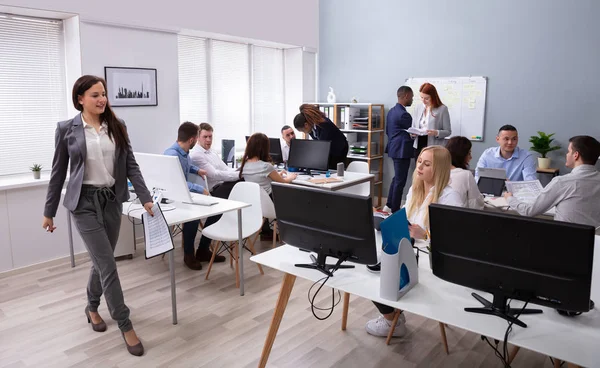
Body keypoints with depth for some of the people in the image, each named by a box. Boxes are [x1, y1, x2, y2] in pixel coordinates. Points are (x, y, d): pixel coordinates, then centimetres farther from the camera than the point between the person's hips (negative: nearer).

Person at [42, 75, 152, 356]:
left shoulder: (117, 126, 4)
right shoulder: (67, 129, -3)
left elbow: (131, 165, 2)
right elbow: (58, 172, 2)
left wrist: (146, 198, -6)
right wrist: (49, 212, 5)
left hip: (112, 200, 4)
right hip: (85, 202, -4)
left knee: (102, 260, 16)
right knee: (107, 265, -5)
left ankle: (92, 307, 41)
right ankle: (125, 326, 6)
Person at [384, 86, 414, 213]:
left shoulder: (392, 111, 9)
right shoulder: (403, 114, -20)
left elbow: (387, 130, 16)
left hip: (394, 148, 10)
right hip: (402, 150, -10)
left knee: (396, 178, 19)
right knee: (400, 181, -2)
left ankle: (389, 206, 25)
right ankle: (395, 211, 6)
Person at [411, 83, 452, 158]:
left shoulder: (442, 109, -2)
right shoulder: (418, 108, 11)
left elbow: (448, 131, -1)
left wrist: (436, 133, -20)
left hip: (434, 148, -4)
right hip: (419, 146, 4)